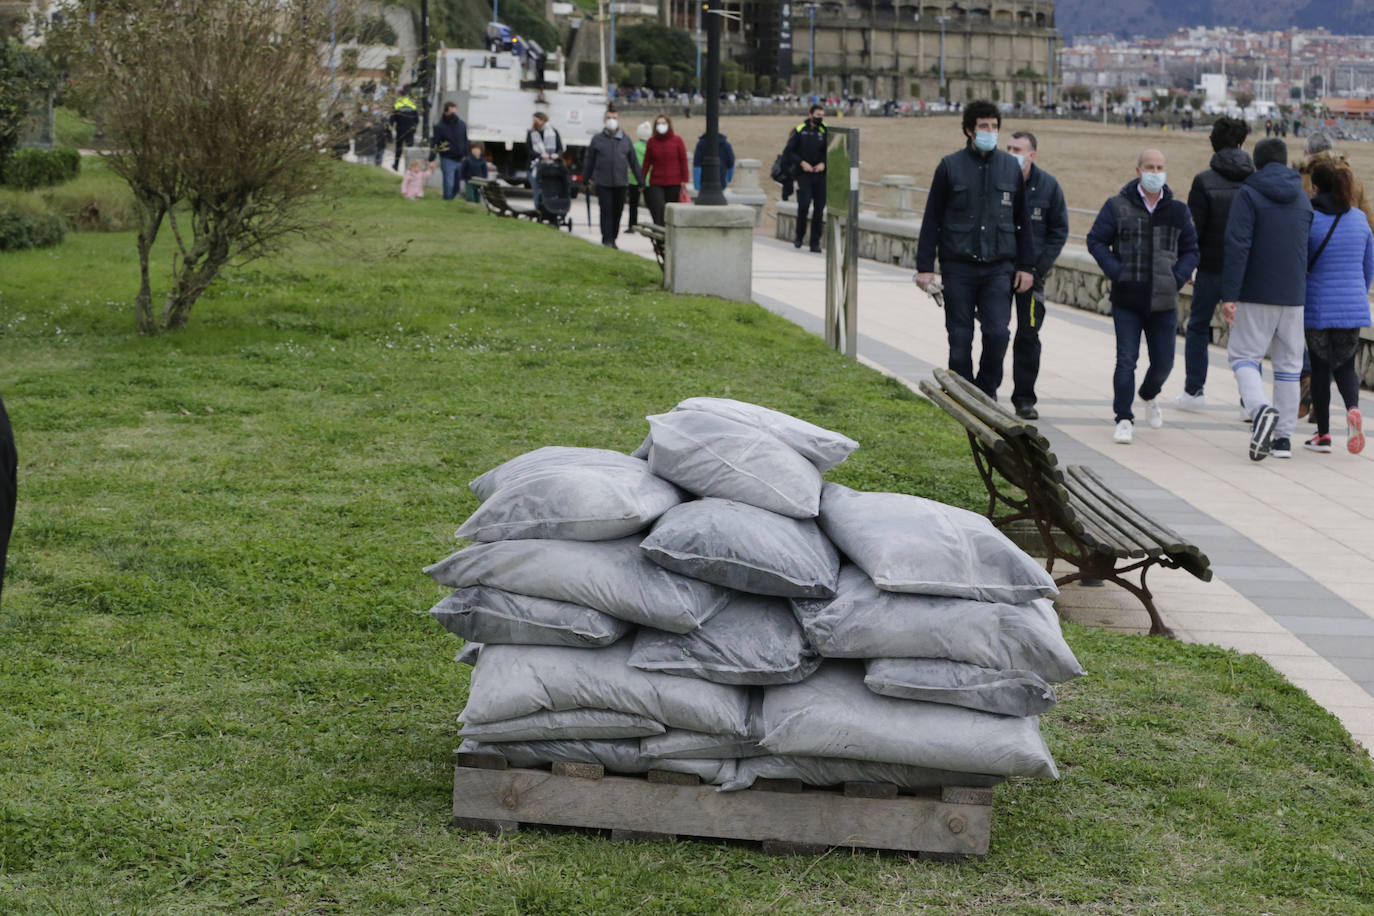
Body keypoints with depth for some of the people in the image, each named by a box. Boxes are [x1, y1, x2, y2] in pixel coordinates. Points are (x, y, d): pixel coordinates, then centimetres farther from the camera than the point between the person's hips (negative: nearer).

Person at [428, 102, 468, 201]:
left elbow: (465, 142, 17)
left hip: (460, 159, 5)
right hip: (448, 159, -5)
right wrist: (431, 160, -10)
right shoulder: (440, 127, -7)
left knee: (457, 186, 8)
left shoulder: (462, 125, 7)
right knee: (449, 184, -4)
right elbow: (434, 144, -6)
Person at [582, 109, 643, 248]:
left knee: (617, 212, 6)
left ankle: (613, 239, 17)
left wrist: (641, 180, 10)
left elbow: (634, 162, 13)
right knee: (606, 211, -7)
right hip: (603, 183, -2)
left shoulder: (626, 140, 10)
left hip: (621, 183, 2)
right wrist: (586, 179, 11)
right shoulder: (597, 139, 5)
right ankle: (607, 239, -5)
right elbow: (589, 161, 10)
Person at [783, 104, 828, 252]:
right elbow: (788, 151, 0)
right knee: (803, 205, -14)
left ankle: (815, 242, 7)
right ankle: (799, 237, 7)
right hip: (804, 174, -2)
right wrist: (801, 163, -11)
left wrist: (823, 163, -6)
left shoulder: (825, 132, 8)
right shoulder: (800, 130, 1)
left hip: (820, 175, 3)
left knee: (819, 209, 0)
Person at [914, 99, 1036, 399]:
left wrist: (1026, 266, 9)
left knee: (998, 334, -8)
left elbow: (1023, 220, 12)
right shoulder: (950, 166, 0)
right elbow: (931, 220, 1)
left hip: (999, 268, 1)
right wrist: (925, 267, -4)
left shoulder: (1010, 167, 7)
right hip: (958, 267, -1)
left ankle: (986, 393, 11)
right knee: (960, 340, 4)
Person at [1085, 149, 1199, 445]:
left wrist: (1177, 278, -4)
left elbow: (1190, 251, 13)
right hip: (1127, 301, -2)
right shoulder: (1117, 207, -1)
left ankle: (1149, 395, 40)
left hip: (1164, 302, 2)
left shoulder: (1177, 211, 7)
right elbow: (1096, 241, 1)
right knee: (1126, 360, -8)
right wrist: (1117, 273, -11)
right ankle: (1124, 419, -1)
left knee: (1163, 362, 8)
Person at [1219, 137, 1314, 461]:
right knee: (1288, 363, 11)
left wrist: (1229, 295, -16)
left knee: (1243, 354, 3)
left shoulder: (1248, 194, -7)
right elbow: (1311, 249, 16)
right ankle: (1283, 437, 11)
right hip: (1294, 296, 4)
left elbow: (1237, 246, -15)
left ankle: (1261, 408, -24)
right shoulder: (1302, 198, 11)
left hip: (1256, 295, -4)